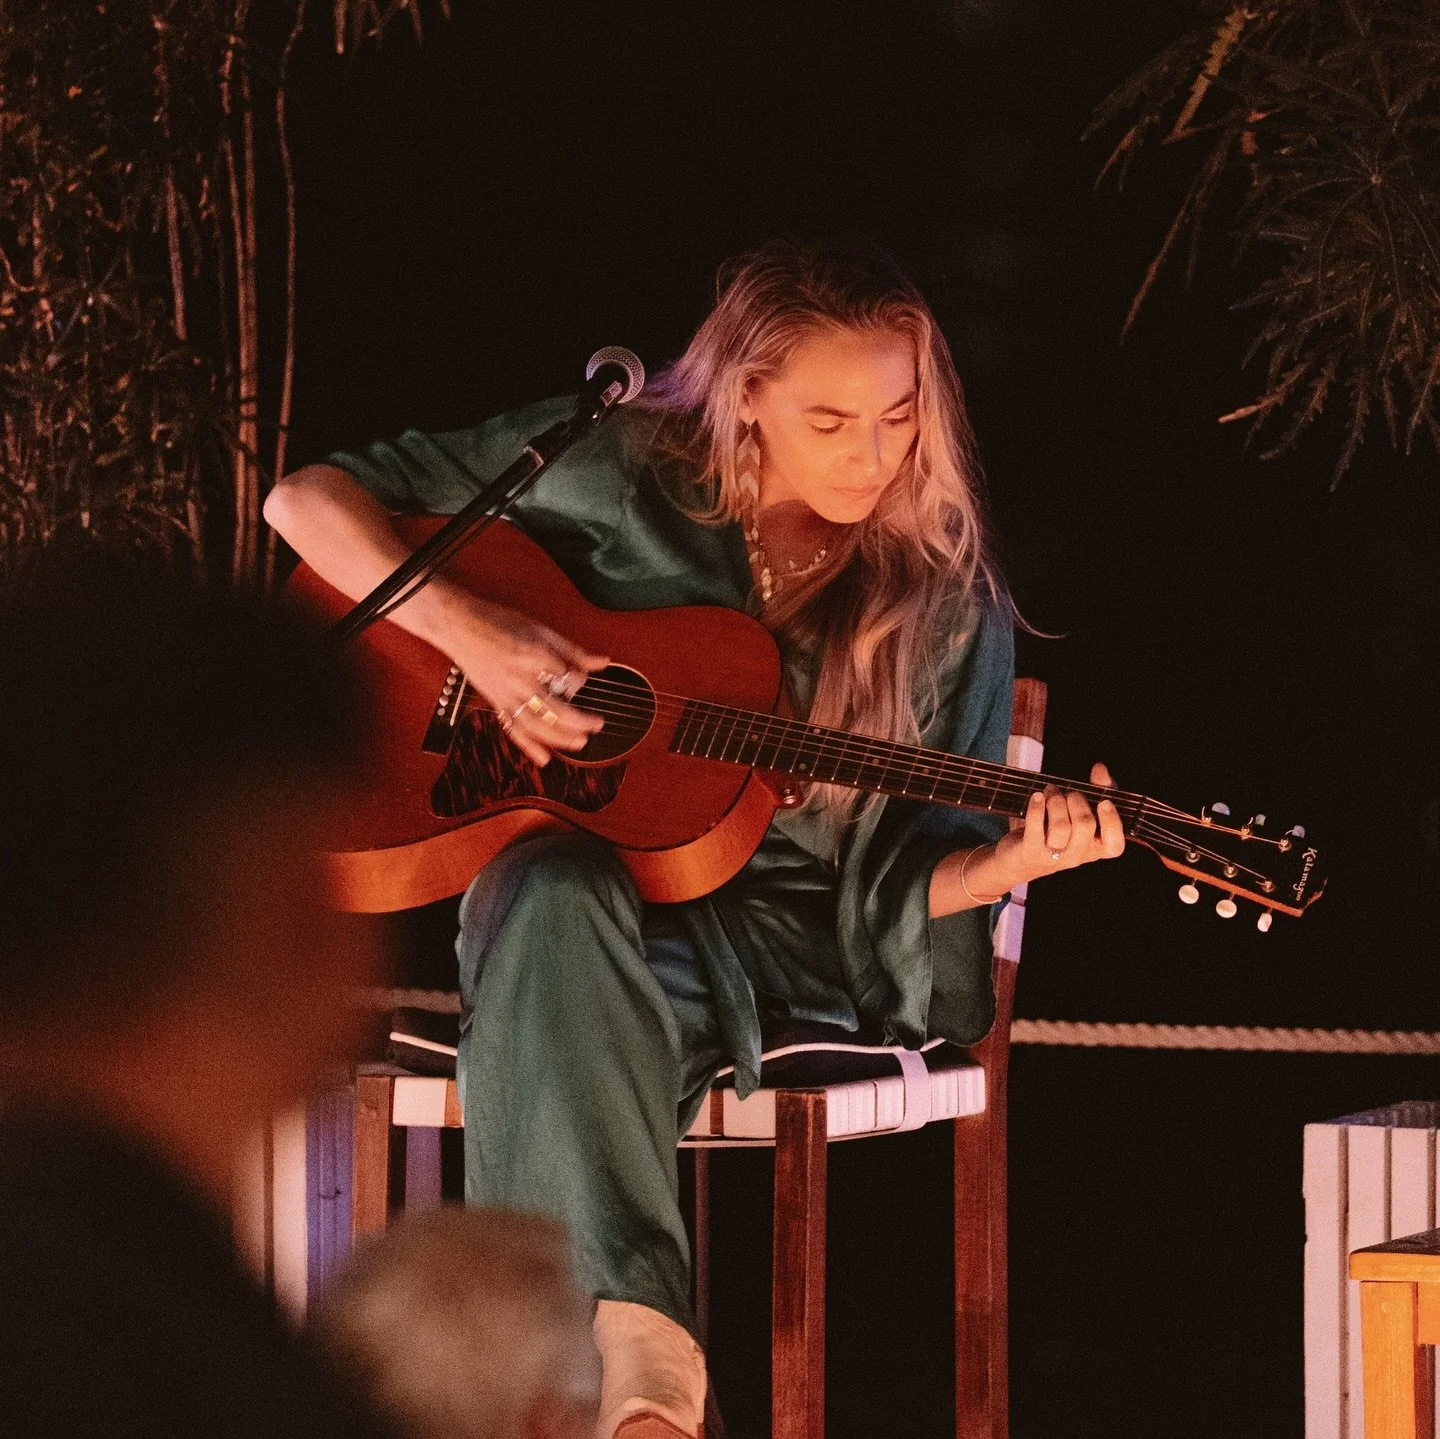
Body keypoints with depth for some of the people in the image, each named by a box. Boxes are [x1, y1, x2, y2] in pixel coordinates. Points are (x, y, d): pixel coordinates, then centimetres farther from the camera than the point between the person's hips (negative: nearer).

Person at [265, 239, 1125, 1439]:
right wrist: (472, 634, -14)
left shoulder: (945, 602, 3)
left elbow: (900, 878, 4)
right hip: (565, 880, 0)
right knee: (556, 898, -39)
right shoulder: (614, 470, -1)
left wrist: (1007, 862, -19)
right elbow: (312, 500, 1)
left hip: (774, 936, 0)